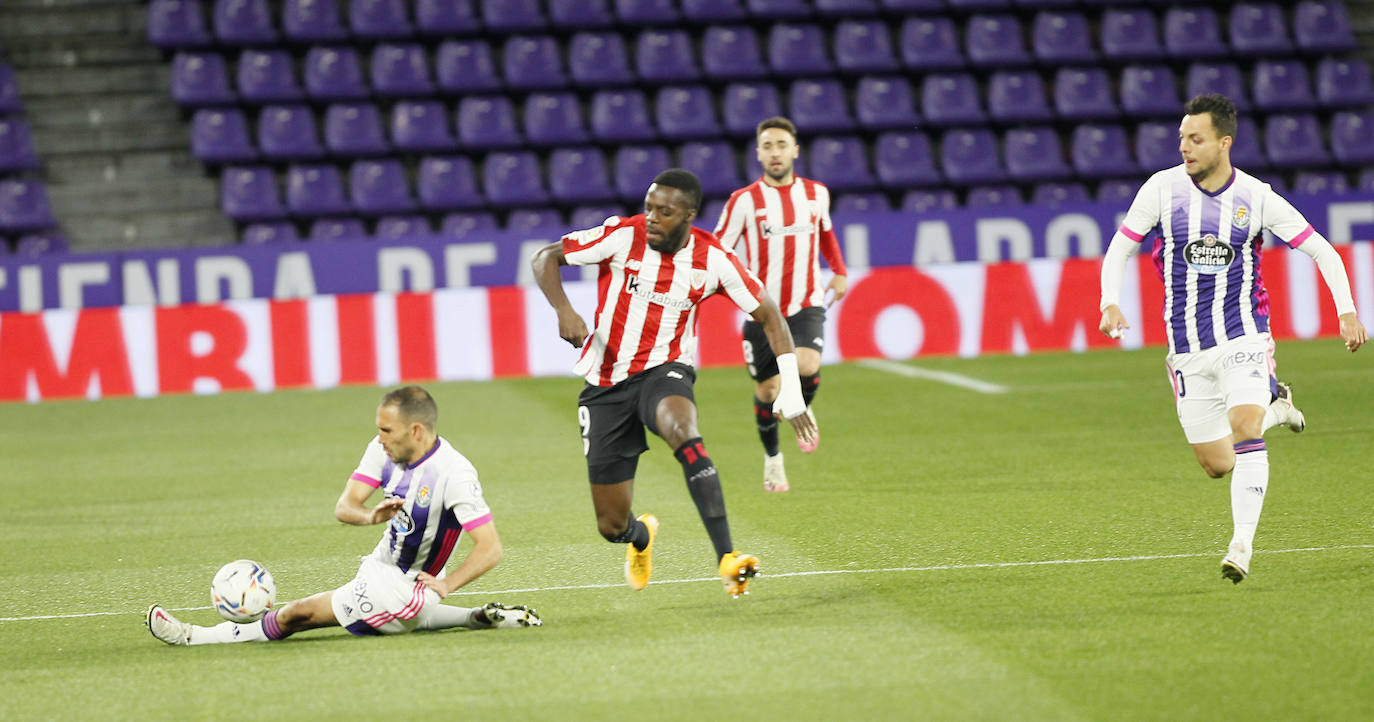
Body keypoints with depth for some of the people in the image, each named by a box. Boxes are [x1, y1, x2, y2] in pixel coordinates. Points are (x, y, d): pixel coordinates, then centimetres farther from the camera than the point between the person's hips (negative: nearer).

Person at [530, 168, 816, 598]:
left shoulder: (711, 259, -9)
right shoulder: (622, 236, -13)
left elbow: (768, 314, 1)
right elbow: (545, 259, -6)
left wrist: (791, 390, -6)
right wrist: (563, 309, -24)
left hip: (663, 370, -1)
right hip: (606, 384, 1)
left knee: (683, 433, -40)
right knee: (612, 525, 1)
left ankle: (726, 558, -43)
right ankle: (641, 536, 43)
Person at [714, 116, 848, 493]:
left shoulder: (816, 193, 4)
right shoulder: (744, 201, -7)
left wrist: (839, 271, 18)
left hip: (806, 305, 1)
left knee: (807, 366, -25)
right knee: (767, 390, 3)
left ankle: (804, 407, 11)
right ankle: (772, 458, 29)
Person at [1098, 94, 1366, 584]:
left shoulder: (1257, 198, -6)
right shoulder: (1161, 188, -4)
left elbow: (1322, 251, 1)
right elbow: (1120, 249, 5)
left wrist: (1347, 311, -10)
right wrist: (1111, 303, -13)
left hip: (1243, 335, -2)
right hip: (1187, 349, 2)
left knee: (1244, 432, -26)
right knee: (1216, 465, 6)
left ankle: (1242, 545, -22)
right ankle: (1274, 406, 36)